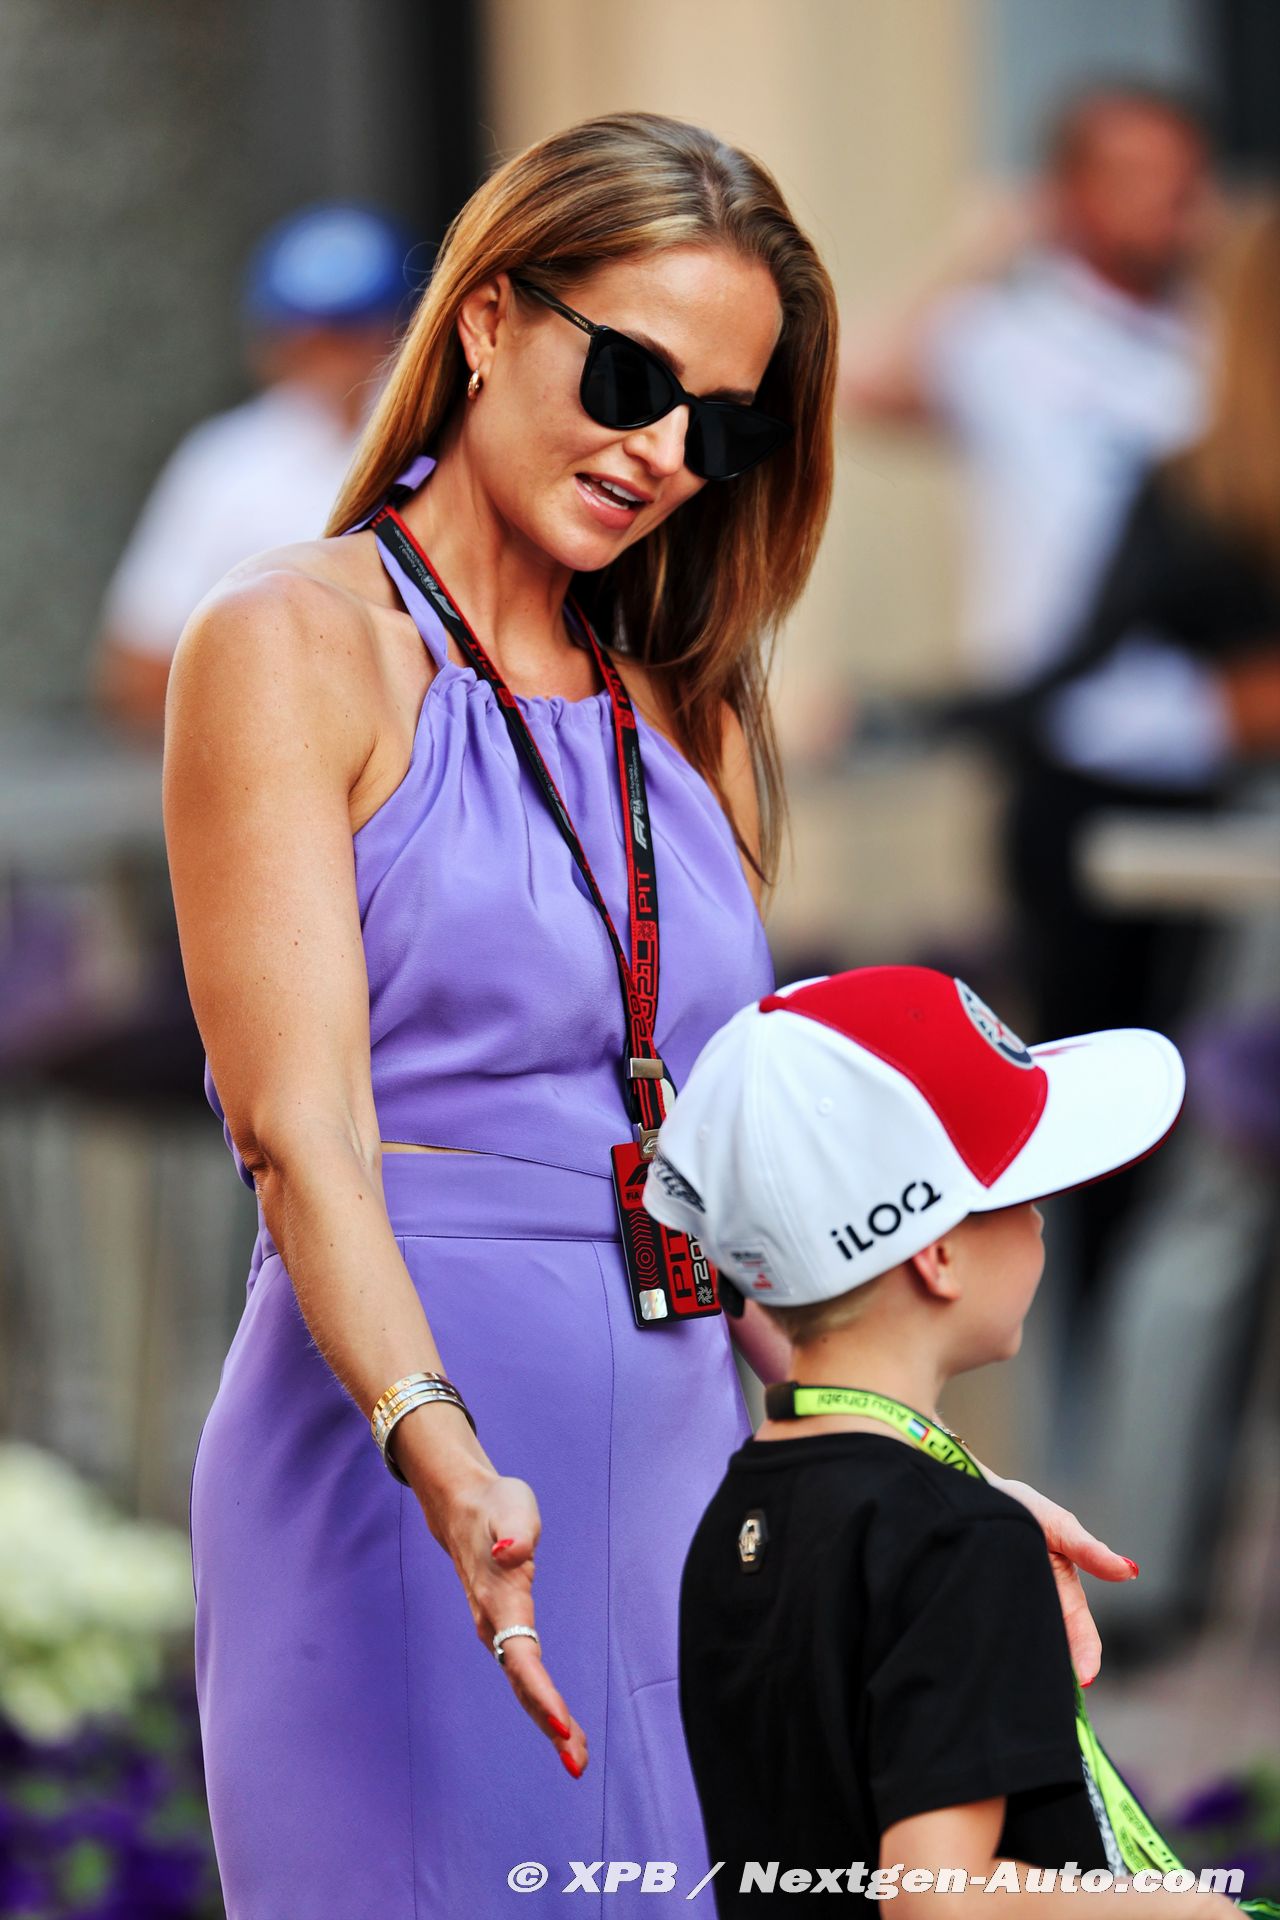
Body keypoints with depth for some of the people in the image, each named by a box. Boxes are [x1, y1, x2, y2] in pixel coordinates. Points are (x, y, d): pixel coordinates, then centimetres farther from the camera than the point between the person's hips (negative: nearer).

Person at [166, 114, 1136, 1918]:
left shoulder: (688, 720, 18)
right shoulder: (292, 647, -2)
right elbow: (302, 1128, -13)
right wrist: (443, 1453, -28)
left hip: (691, 1459, 6)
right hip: (413, 1483, -6)